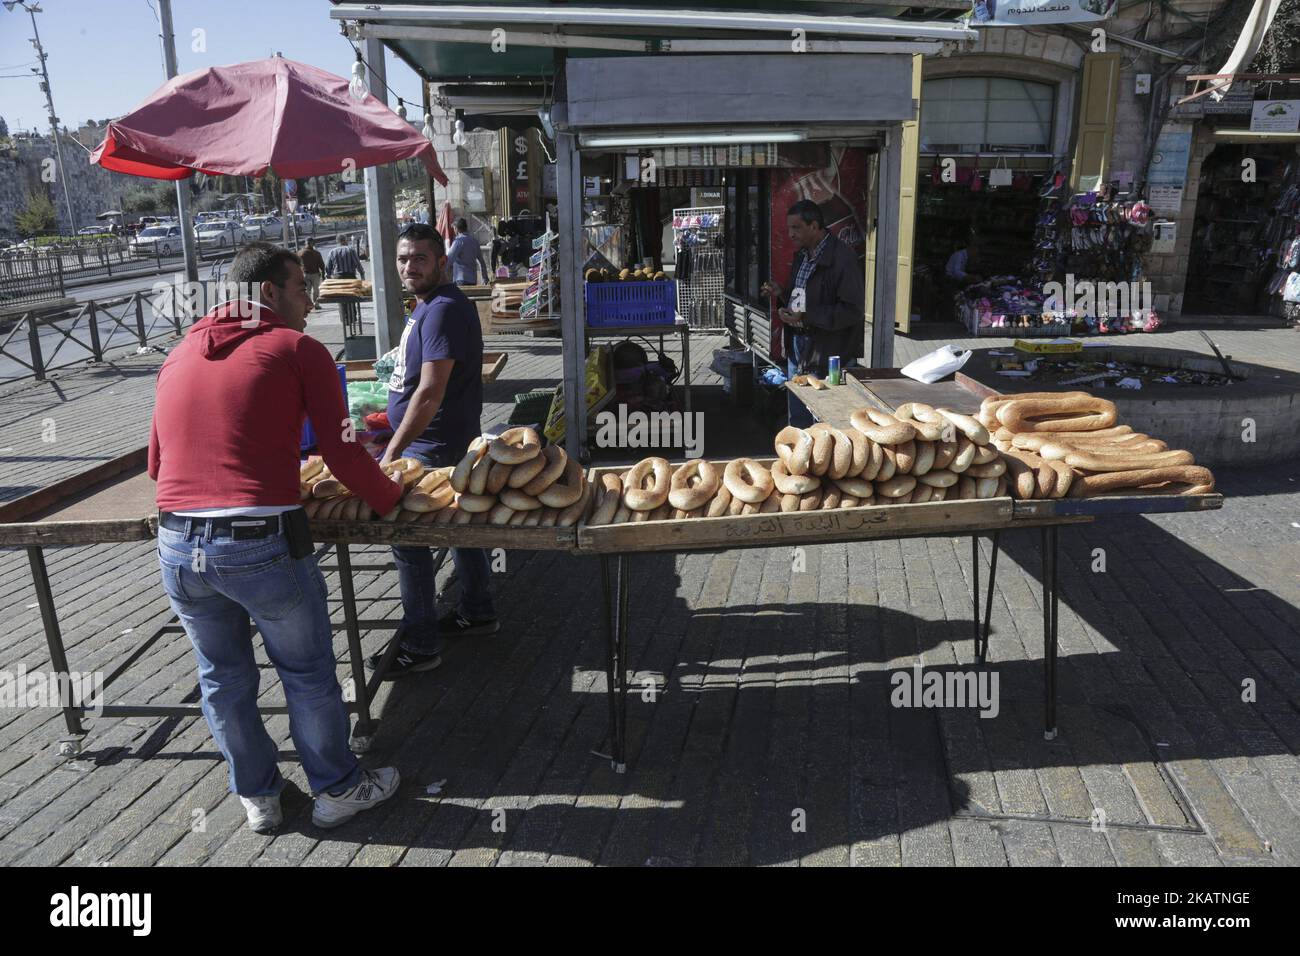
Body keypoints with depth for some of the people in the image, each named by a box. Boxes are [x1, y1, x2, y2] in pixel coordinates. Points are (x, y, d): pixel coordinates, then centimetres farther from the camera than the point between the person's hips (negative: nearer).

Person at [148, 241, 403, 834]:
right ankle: (337, 790, 32)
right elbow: (343, 456, -6)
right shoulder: (296, 348, -1)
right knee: (308, 675, 15)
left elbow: (156, 464, 21)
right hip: (262, 545, -5)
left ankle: (257, 797, 40)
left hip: (177, 548, 6)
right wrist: (391, 499, 10)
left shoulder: (178, 357, 15)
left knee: (223, 678, 22)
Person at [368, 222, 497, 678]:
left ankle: (419, 646, 7)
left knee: (409, 540, -4)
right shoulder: (430, 305, 13)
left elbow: (430, 392, -26)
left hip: (431, 448, -11)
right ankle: (478, 613, 35)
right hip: (443, 441, 11)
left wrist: (393, 452, -25)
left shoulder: (444, 310, -20)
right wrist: (395, 422, 24)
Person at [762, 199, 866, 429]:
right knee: (798, 418, 18)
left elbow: (853, 310, -22)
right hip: (797, 347, 9)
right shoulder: (802, 256, 13)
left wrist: (806, 316, -24)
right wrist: (781, 294, 4)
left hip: (827, 353, -9)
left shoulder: (842, 258, -17)